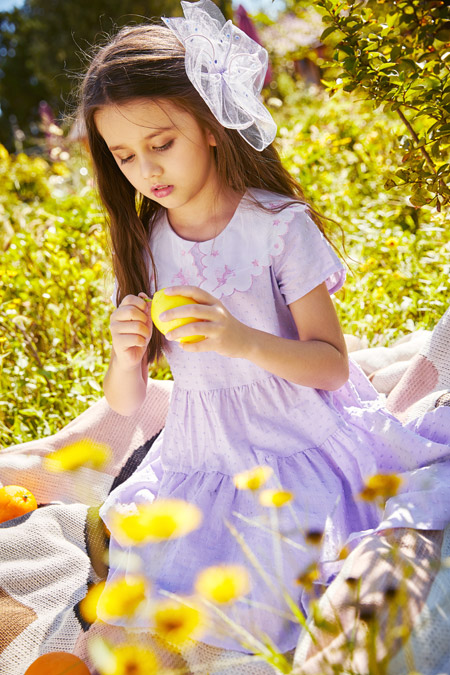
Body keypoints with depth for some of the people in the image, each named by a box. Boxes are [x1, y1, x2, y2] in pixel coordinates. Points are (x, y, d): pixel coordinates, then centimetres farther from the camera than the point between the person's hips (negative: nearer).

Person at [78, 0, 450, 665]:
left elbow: (331, 364, -9)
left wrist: (243, 340, -28)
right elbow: (125, 405, 4)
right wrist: (127, 355, -20)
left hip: (299, 441, -3)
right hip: (203, 457, 3)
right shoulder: (141, 247, 1)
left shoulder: (280, 225, -11)